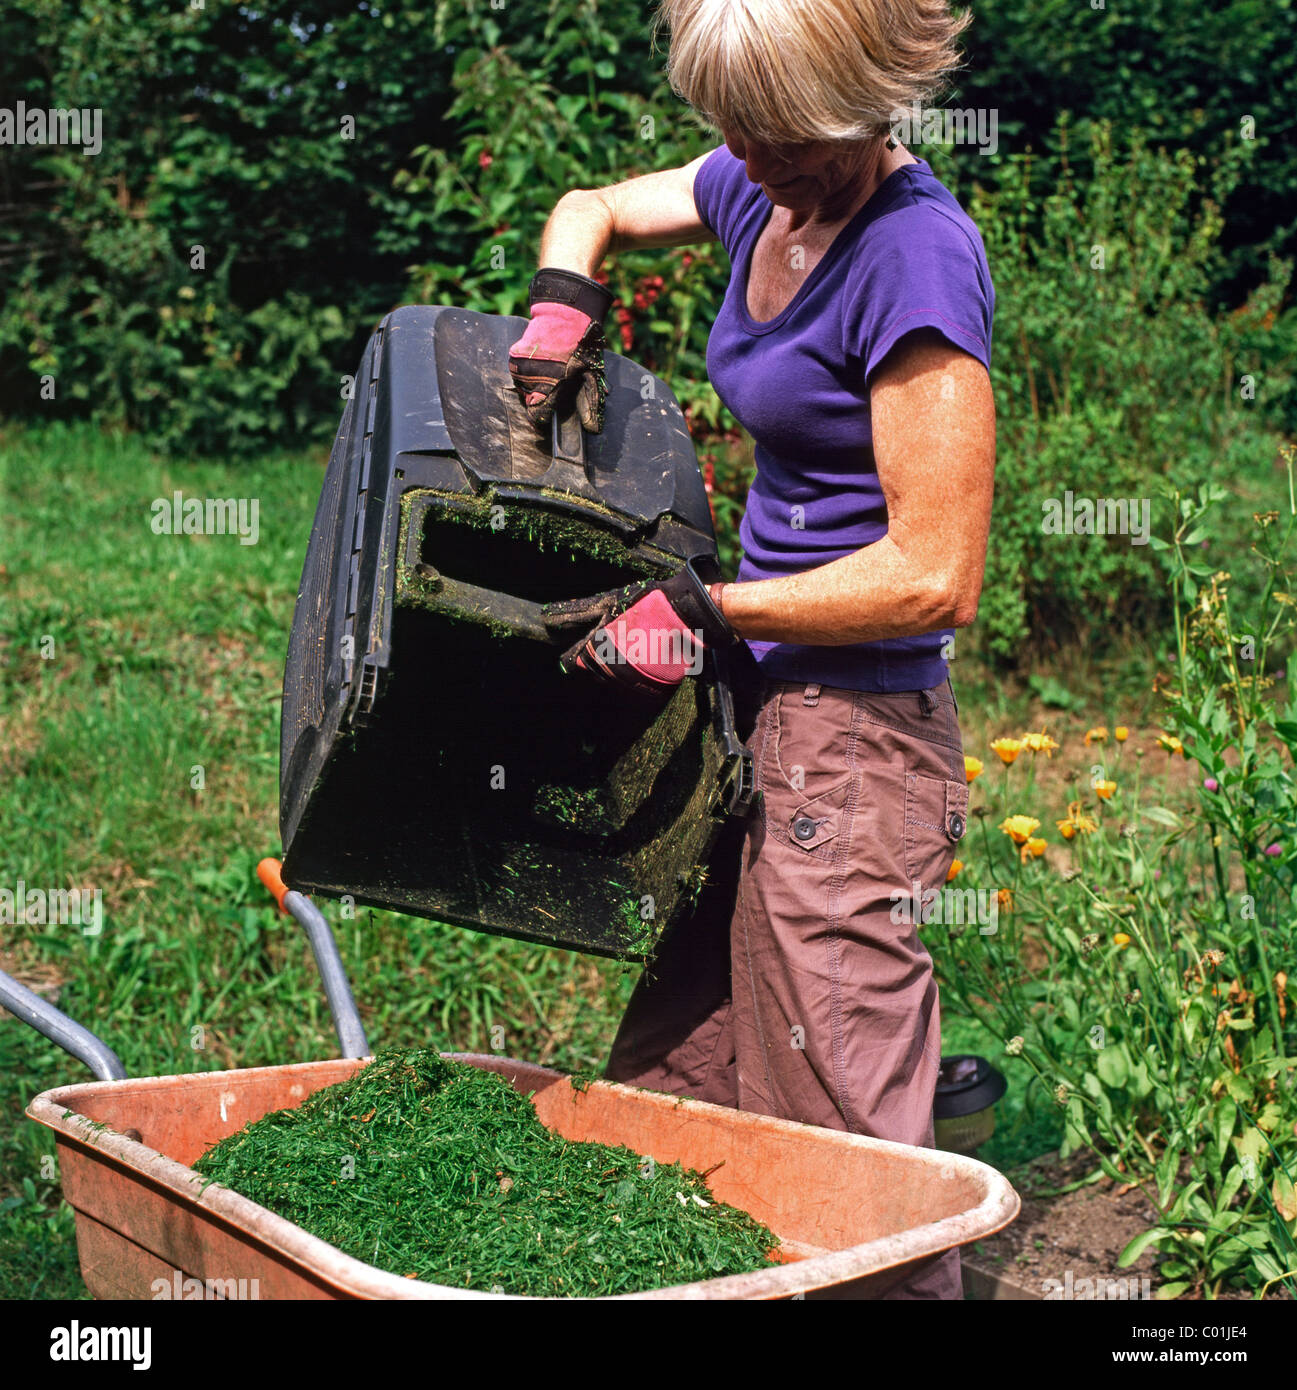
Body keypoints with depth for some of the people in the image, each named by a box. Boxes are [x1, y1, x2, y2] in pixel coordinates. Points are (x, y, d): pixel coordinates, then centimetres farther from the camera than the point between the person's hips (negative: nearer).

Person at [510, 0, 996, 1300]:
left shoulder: (915, 255, -18)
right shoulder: (756, 186, 7)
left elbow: (934, 575, -20)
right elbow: (589, 209, 27)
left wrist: (703, 609, -14)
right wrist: (562, 302, 5)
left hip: (853, 731, -9)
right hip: (763, 710, 9)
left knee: (834, 1141, -1)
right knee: (666, 1093, 14)